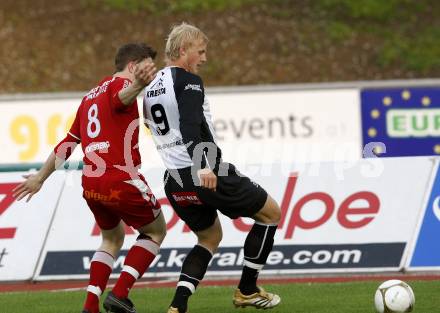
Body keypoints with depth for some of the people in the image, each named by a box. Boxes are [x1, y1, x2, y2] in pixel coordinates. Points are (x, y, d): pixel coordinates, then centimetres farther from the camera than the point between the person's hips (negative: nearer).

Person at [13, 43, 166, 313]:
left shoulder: (90, 96, 22)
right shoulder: (120, 83, -2)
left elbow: (68, 144, 27)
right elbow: (120, 99, -29)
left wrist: (41, 177, 36)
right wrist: (137, 85, -52)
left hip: (91, 184, 8)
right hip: (122, 181, -8)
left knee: (112, 239, 26)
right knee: (156, 232, 12)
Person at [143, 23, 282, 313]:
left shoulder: (151, 90, 16)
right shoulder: (188, 81, -10)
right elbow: (190, 126, -25)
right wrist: (202, 166, -35)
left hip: (174, 180, 8)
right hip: (208, 175, -8)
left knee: (210, 237, 26)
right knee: (271, 212, 10)